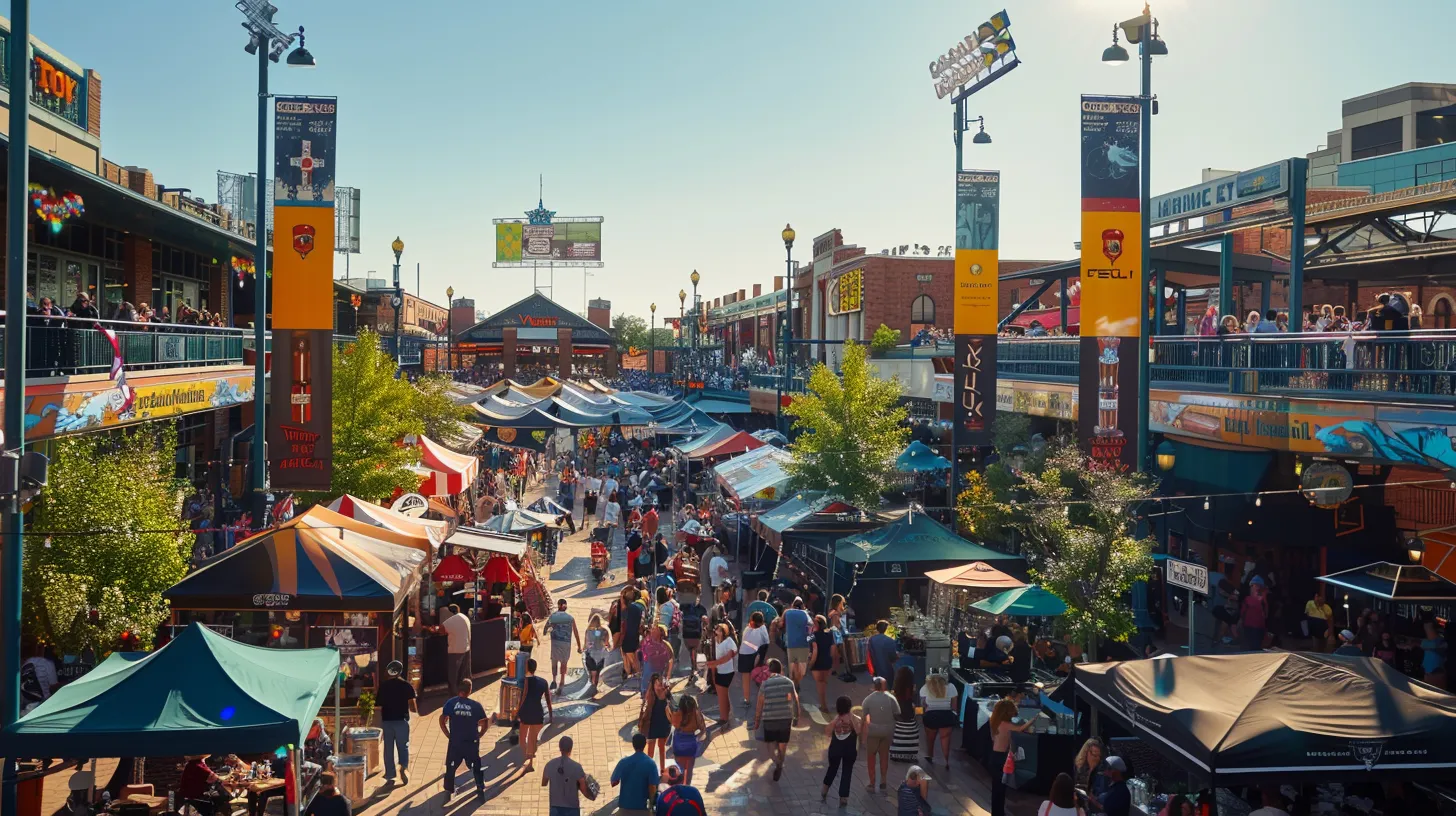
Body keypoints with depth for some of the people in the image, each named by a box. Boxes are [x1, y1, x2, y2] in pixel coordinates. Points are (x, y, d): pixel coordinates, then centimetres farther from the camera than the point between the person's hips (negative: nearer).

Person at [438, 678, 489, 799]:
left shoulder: (450, 703, -3)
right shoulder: (476, 705, -3)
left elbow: (442, 721, -6)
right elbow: (486, 724, -2)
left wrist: (448, 735, 3)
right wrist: (478, 736, 9)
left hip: (455, 742, 0)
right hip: (472, 743, 0)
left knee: (451, 767, 15)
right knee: (477, 767, 17)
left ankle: (448, 792, 14)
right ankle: (480, 789, 16)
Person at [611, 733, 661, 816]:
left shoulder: (624, 762, -7)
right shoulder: (650, 763, -11)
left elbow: (614, 782, -1)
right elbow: (652, 787, -14)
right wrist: (651, 805, -1)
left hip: (625, 805, 2)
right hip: (642, 806, -2)